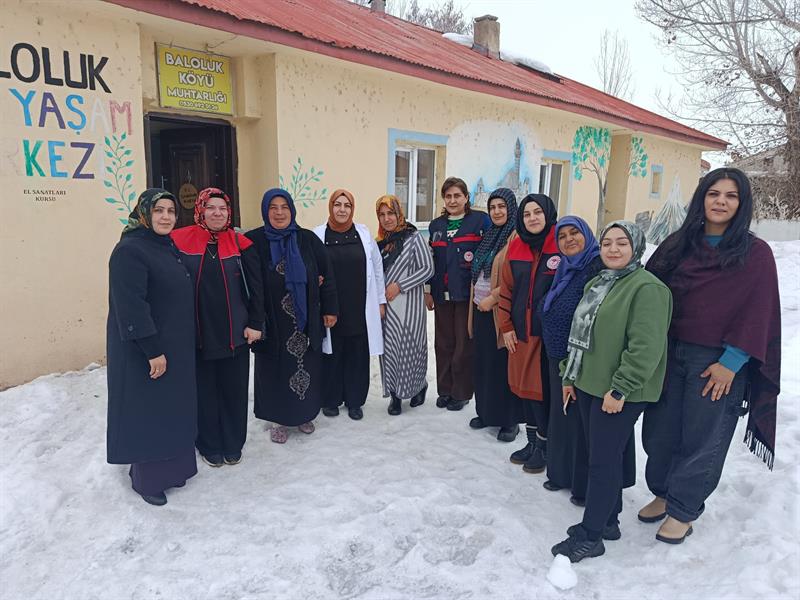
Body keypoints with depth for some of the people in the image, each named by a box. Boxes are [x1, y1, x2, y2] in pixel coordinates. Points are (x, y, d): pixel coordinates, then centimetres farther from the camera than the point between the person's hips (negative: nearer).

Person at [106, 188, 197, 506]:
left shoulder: (169, 247, 9)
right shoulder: (129, 250, -17)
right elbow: (130, 305, -22)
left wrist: (182, 344, 15)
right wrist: (152, 350, -23)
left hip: (176, 346, 8)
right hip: (144, 350, -8)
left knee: (173, 408, 16)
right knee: (148, 411, 5)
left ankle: (172, 465, 32)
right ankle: (146, 477, 22)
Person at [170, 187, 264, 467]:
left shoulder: (240, 244, 1)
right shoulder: (180, 241, -2)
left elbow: (255, 287, 2)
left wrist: (255, 324, -2)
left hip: (234, 333, 1)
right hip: (197, 333, 0)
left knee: (234, 390, 9)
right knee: (204, 392, 9)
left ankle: (233, 445, 27)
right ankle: (209, 446, 27)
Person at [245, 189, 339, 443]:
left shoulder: (308, 239, 1)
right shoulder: (254, 240, -5)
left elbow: (326, 274, 3)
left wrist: (329, 309, 1)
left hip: (306, 320, 2)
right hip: (272, 322, -2)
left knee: (306, 367, 12)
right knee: (276, 371, 8)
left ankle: (304, 415, 32)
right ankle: (279, 419, 26)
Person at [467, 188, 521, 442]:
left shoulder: (517, 238, -11)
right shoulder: (490, 235, 14)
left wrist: (493, 298, -15)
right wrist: (475, 301, 13)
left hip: (501, 311, -8)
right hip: (480, 308, 8)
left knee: (503, 364, 1)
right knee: (483, 362, 14)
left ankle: (509, 420, 14)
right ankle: (486, 411, 27)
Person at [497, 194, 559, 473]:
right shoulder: (516, 247, 8)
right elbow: (506, 289, 11)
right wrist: (506, 327, 6)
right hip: (520, 332, 5)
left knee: (543, 388, 1)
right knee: (523, 386, 13)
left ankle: (544, 445, 19)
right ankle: (532, 441, 30)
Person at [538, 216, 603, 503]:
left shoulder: (600, 267, -15)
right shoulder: (564, 269, 12)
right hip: (559, 357, 8)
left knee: (583, 421, 3)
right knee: (561, 417, 18)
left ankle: (586, 485, 19)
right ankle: (562, 473, 34)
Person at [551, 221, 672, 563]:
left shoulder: (647, 288, -15)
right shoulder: (596, 285, 14)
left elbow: (645, 347, -22)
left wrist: (620, 389, -22)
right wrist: (569, 376, 18)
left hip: (619, 393, -9)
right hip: (588, 385, 9)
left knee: (603, 460, -2)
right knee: (599, 456, 17)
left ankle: (590, 537, 10)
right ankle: (607, 521, 32)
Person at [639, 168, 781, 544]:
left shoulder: (755, 253, -4)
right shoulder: (678, 245, 6)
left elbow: (758, 314, -8)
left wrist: (730, 363, -13)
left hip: (717, 362, -3)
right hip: (668, 353, 4)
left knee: (701, 439, 7)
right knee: (659, 430, 12)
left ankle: (683, 510, 24)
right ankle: (662, 492, 33)